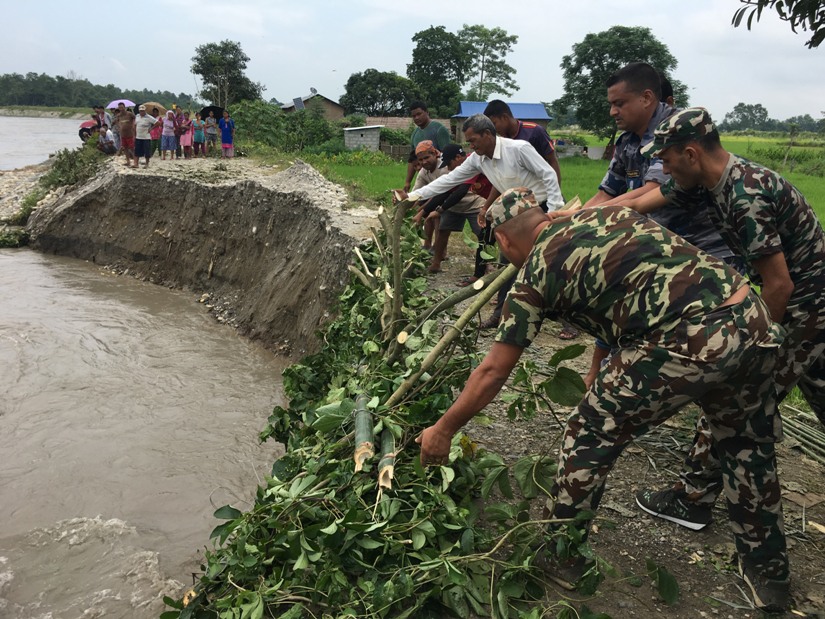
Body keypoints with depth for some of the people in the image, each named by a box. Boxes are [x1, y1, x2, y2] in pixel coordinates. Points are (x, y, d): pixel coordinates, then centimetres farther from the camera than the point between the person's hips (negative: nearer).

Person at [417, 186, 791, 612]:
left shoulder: (535, 273, 5)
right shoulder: (604, 213, 22)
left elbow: (493, 373, 8)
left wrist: (443, 430, 21)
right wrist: (604, 372, 40)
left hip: (687, 345, -7)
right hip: (755, 322, 8)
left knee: (589, 437, 13)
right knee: (747, 449, 26)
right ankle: (769, 577, 43)